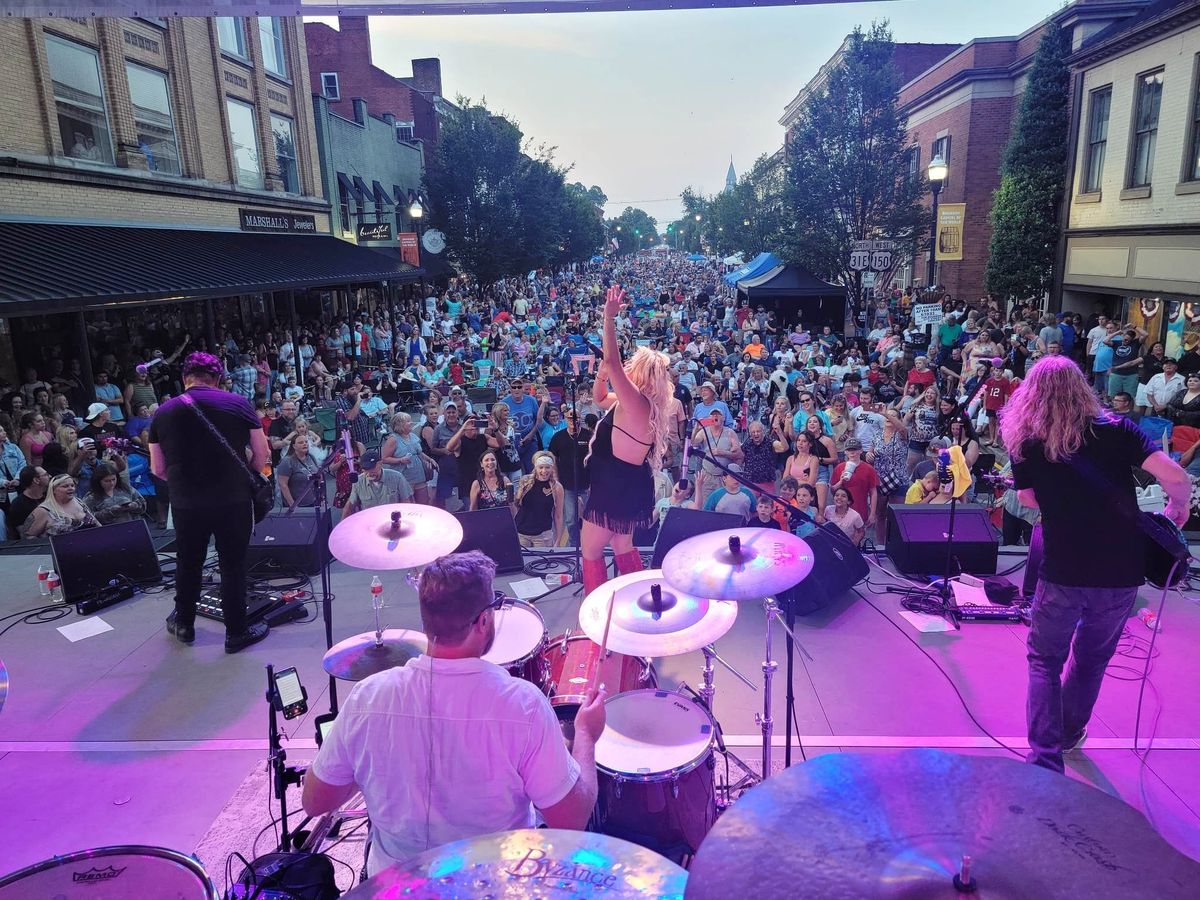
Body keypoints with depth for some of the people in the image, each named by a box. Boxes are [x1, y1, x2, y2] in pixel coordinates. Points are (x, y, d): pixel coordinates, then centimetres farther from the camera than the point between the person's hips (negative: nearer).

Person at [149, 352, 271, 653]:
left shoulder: (163, 413, 2)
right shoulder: (238, 404, -5)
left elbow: (158, 470, 6)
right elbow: (262, 457, -4)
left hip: (186, 504, 2)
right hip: (233, 501, -2)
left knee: (188, 563, 20)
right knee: (233, 565, 9)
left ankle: (184, 624, 38)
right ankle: (236, 632, 19)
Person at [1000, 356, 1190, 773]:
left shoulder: (1027, 443, -3)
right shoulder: (1115, 429, -4)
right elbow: (1175, 476, -12)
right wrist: (1178, 506, 7)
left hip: (1062, 571, -2)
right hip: (1122, 571, 2)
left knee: (1044, 659, 15)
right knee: (1092, 657, 24)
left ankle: (1045, 758, 4)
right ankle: (1068, 733, 42)